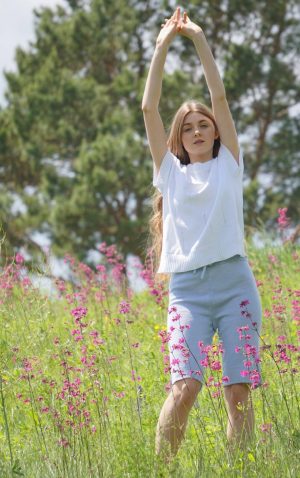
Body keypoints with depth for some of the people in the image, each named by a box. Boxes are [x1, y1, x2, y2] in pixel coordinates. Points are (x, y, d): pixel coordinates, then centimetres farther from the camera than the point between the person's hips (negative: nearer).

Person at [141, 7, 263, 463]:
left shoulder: (228, 164, 13)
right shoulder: (171, 172, 15)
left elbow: (220, 97, 7)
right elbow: (149, 108, 10)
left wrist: (199, 38, 6)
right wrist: (163, 46, 9)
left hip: (234, 281, 0)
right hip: (187, 288, 0)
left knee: (239, 391, -3)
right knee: (184, 387, -17)